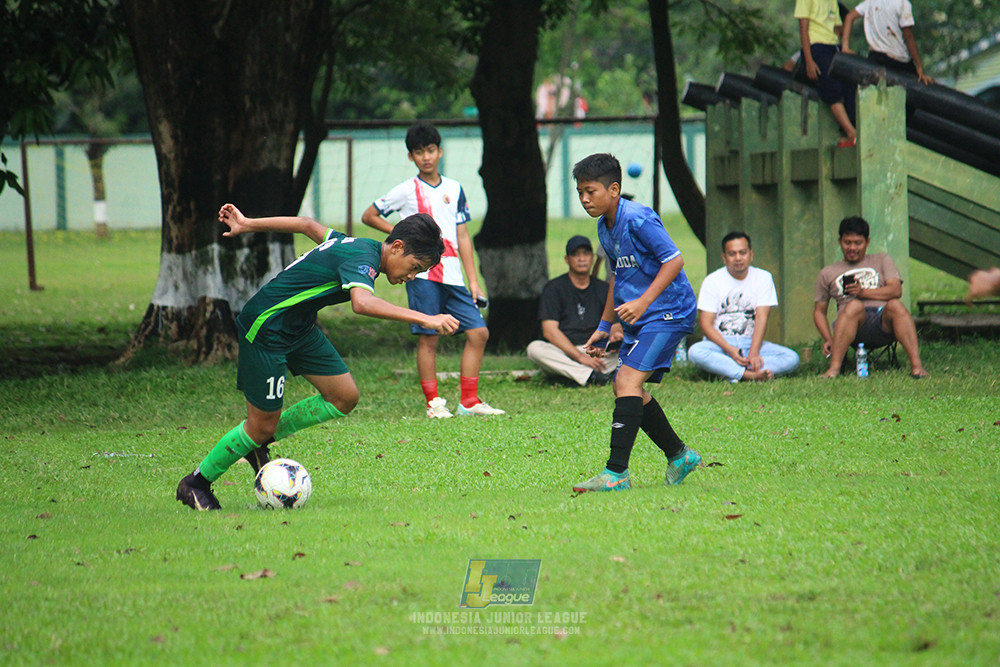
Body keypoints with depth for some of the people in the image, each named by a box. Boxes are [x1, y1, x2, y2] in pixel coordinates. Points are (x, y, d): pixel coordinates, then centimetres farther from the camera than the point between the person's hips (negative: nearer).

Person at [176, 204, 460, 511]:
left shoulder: (361, 246, 4)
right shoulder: (363, 258, -25)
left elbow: (309, 226, 17)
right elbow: (362, 303, -46)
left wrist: (247, 224, 26)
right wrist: (424, 319, -50)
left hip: (299, 329, 10)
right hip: (265, 329, -10)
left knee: (345, 397, 4)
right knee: (262, 424, -2)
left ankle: (260, 442, 18)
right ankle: (196, 483, 17)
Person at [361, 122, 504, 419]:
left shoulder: (454, 189, 13)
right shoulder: (406, 191, 2)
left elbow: (462, 236, 15)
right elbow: (368, 216, 9)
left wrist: (473, 280, 10)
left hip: (453, 276, 5)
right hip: (423, 274, -5)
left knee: (478, 332, -1)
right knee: (428, 338, -5)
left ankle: (469, 400, 6)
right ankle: (433, 402, 3)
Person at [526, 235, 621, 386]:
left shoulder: (603, 289, 16)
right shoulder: (553, 288, 4)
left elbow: (614, 324, 9)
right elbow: (549, 331, -7)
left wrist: (615, 335, -19)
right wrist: (580, 356, -19)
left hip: (597, 351, 3)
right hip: (561, 353, -3)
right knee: (535, 348, -33)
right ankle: (590, 375, -45)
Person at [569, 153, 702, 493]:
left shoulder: (638, 219, -18)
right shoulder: (605, 227, 11)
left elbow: (674, 260, -21)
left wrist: (643, 302, -28)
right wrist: (604, 328, 24)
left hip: (669, 311, -10)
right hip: (638, 318, 10)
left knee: (628, 380, -20)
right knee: (628, 390, 10)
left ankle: (616, 473, -23)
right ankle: (679, 456, 27)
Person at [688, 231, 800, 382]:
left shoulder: (763, 278, 5)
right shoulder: (712, 281, 0)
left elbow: (761, 317, -6)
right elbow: (706, 324, -6)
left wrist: (754, 354, -21)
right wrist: (730, 350, -23)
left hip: (751, 342, 2)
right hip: (720, 343, -2)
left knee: (792, 359, -24)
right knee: (695, 352, -36)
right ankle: (751, 374, -42)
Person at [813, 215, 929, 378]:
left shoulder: (881, 260, 24)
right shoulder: (828, 273, 25)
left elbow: (896, 290, 8)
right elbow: (819, 311, 21)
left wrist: (864, 292, -7)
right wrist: (828, 339, 1)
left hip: (883, 321, 0)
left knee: (895, 305, -34)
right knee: (854, 305, -35)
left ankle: (916, 365, -44)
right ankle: (834, 368, -46)